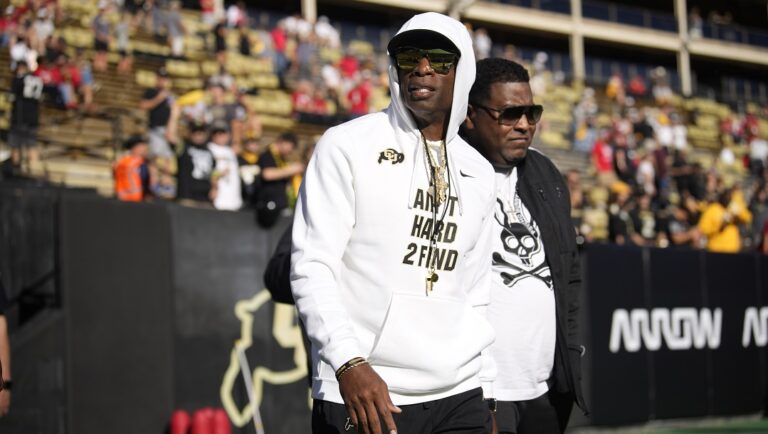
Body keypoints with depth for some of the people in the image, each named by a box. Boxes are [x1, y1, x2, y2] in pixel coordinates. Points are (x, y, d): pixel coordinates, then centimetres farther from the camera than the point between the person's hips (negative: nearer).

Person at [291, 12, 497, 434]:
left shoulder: (478, 173, 13)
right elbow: (311, 266, -9)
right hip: (360, 397, -4)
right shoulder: (347, 145, -2)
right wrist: (348, 363, -21)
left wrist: (485, 394, 11)